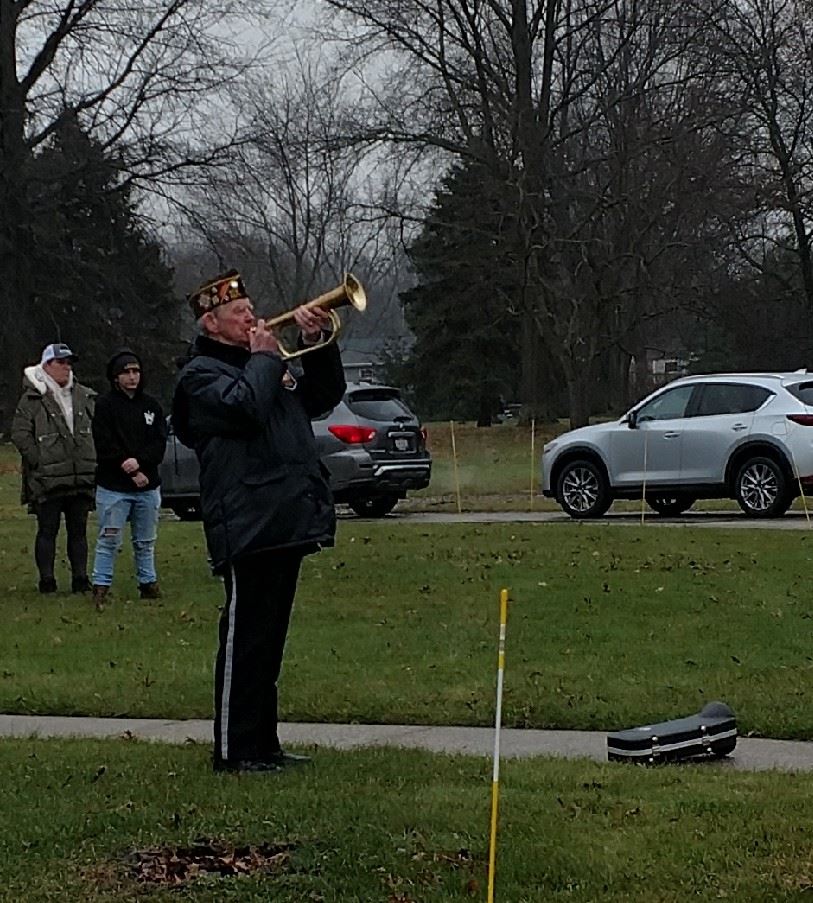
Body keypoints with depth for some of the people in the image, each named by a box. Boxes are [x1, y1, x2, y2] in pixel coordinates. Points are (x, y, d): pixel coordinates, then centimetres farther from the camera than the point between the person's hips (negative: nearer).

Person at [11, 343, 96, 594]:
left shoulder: (85, 397, 12)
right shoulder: (32, 399, -3)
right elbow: (20, 433, -7)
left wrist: (94, 464, 8)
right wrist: (39, 461, -12)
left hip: (82, 478, 4)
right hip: (47, 479, -4)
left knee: (78, 530, 8)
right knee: (48, 530, 0)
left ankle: (80, 578, 12)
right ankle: (47, 579, 4)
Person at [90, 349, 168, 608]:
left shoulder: (150, 405, 9)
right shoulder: (105, 406, -3)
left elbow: (160, 442, 2)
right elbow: (105, 448, -9)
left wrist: (139, 461, -16)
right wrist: (132, 473, -12)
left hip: (148, 486, 4)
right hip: (113, 487, -4)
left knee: (145, 541, 13)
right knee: (109, 540, -4)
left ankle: (148, 584, 21)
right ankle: (101, 587, -1)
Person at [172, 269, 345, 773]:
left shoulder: (261, 364, 22)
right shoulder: (202, 374, -4)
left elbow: (324, 397, 23)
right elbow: (246, 406, -23)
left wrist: (319, 346, 8)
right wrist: (266, 358, -8)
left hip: (285, 523, 9)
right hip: (246, 528, -9)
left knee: (269, 640, 12)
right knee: (245, 638, -6)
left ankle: (263, 745, 18)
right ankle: (235, 750, -2)